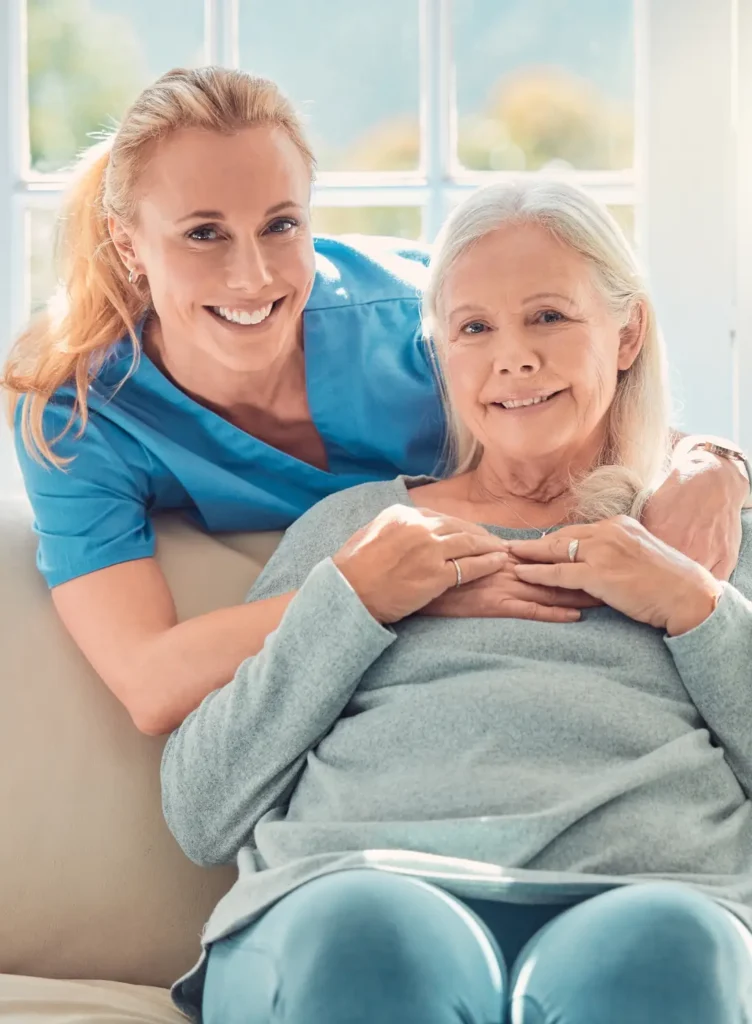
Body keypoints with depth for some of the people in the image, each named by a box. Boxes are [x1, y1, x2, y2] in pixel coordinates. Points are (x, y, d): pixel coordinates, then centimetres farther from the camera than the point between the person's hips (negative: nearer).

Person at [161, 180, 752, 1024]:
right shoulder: (353, 525, 28)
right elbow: (201, 815, 18)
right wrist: (346, 605, 9)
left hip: (647, 896, 0)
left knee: (663, 948, -38)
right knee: (364, 934, -37)